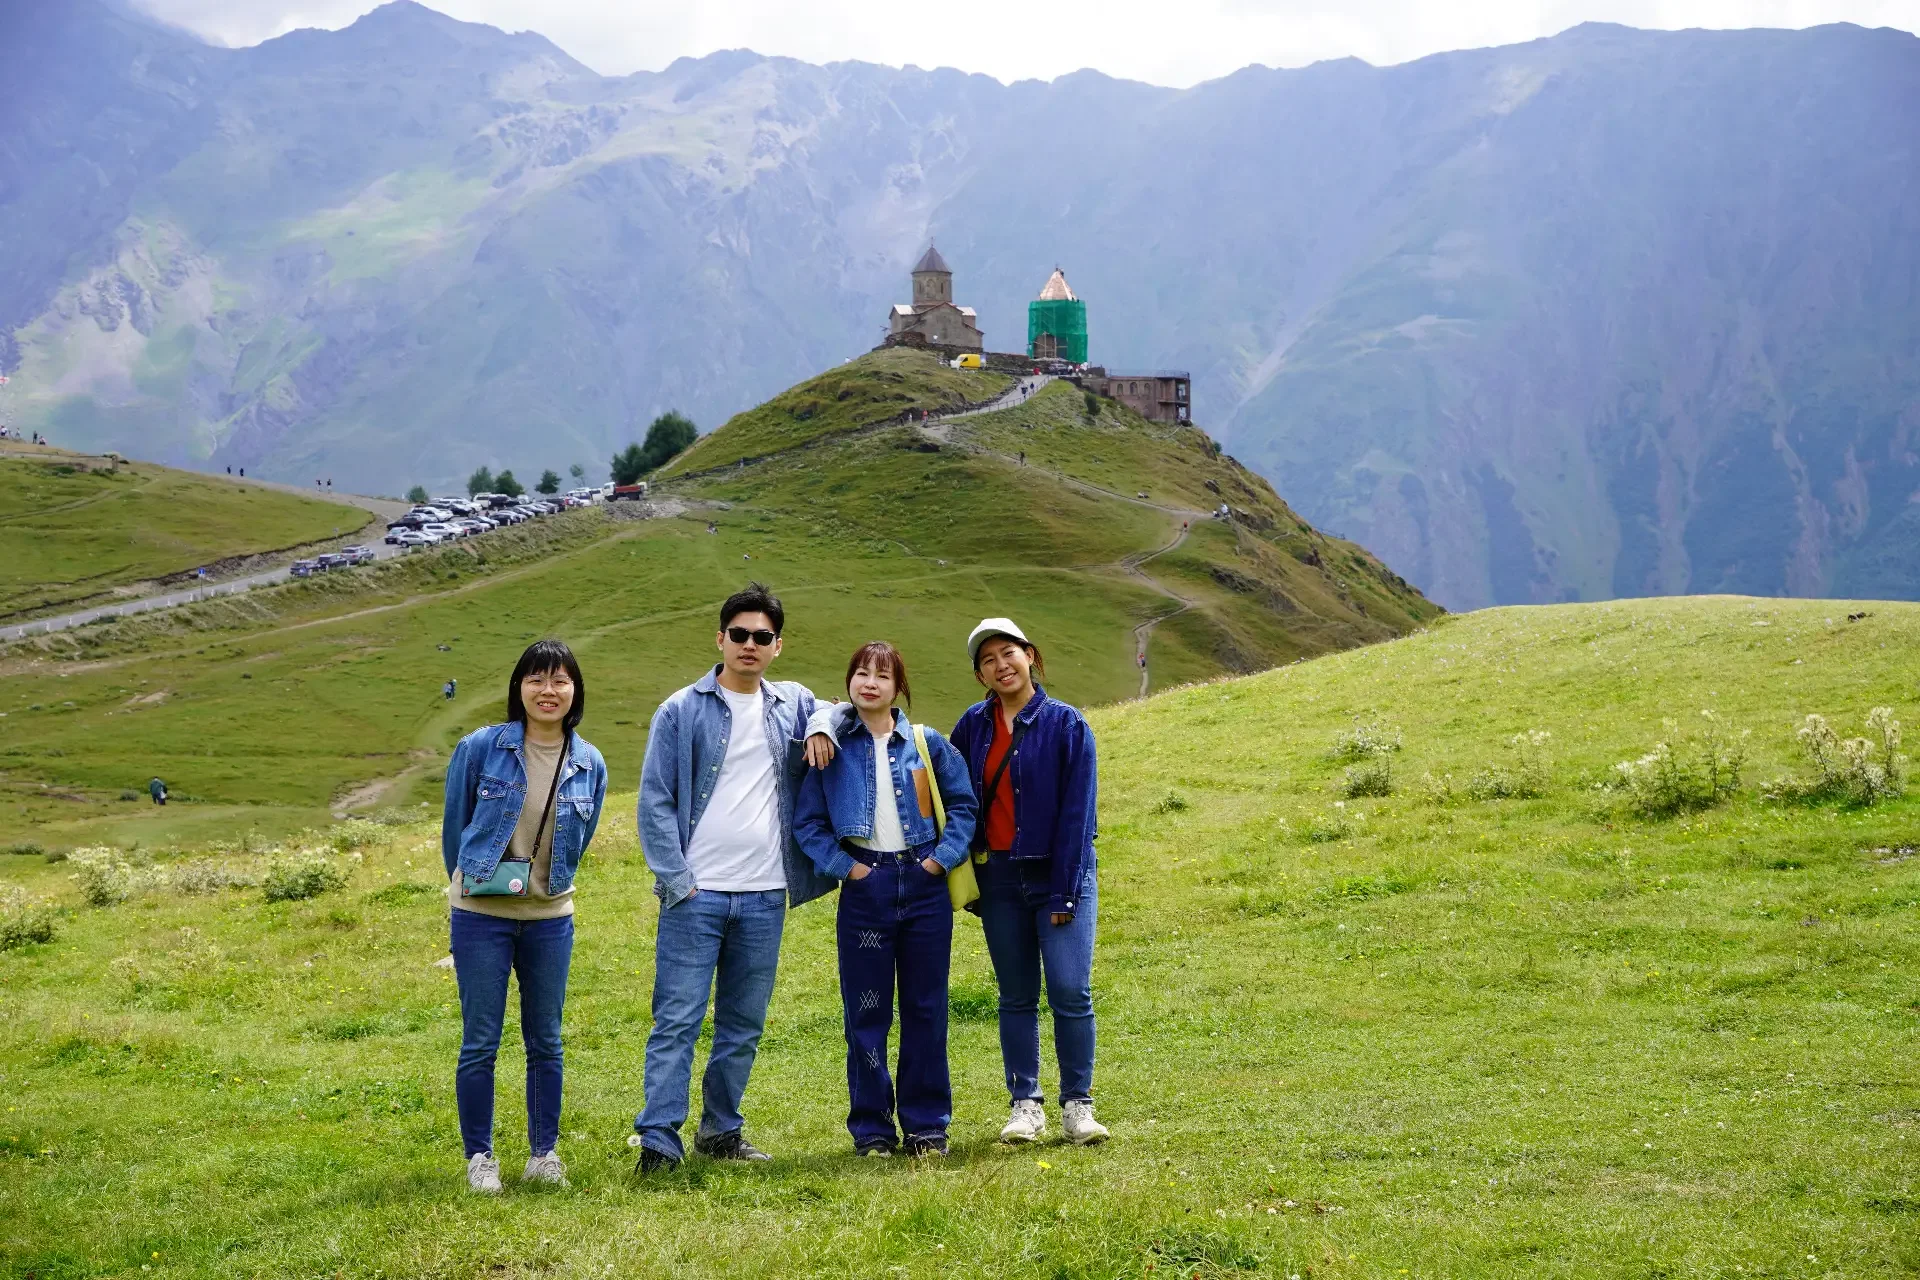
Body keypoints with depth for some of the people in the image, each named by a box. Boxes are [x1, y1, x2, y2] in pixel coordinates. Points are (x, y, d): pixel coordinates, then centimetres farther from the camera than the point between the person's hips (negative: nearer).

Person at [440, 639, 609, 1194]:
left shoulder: (590, 766, -1)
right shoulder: (480, 749, -9)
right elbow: (454, 824, 5)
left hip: (549, 918, 3)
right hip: (480, 916, -2)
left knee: (546, 1042, 9)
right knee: (481, 1042, 1)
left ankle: (544, 1153, 21)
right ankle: (479, 1157, 12)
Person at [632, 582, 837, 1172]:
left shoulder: (793, 704, 10)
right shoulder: (682, 711, -1)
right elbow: (655, 802, -3)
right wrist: (677, 880, -12)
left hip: (765, 897, 4)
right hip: (696, 895, -4)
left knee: (744, 1025, 11)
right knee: (678, 1020, -8)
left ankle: (721, 1130, 23)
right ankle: (658, 1140, -8)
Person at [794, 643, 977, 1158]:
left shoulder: (927, 745, 6)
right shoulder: (831, 748, 3)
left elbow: (962, 805, 9)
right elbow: (807, 821, 3)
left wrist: (943, 857, -3)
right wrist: (842, 865, -6)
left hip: (924, 886, 1)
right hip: (865, 886, -1)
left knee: (926, 1007, 4)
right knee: (866, 1012, 1)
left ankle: (927, 1125, 13)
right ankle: (871, 1127, 10)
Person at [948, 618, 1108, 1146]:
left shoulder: (1066, 724, -5)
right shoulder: (972, 726, 5)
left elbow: (1076, 812, -8)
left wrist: (1064, 892, -12)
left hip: (1060, 876, -3)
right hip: (999, 878, 3)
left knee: (1071, 991, -11)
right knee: (1016, 997, 7)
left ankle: (1077, 1105, -2)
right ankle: (1025, 1105, 12)